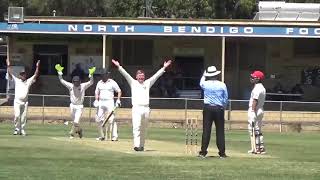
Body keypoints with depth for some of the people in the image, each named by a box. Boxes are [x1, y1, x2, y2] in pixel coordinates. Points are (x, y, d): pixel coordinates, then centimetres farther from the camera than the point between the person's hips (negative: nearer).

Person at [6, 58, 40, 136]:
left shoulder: (28, 81, 14)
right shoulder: (16, 80, 10)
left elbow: (35, 75, 10)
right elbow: (10, 73, 5)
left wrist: (37, 67, 4)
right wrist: (8, 65, 0)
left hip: (25, 102, 2)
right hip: (17, 101, -2)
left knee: (24, 117, 1)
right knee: (17, 116, -12)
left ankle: (22, 130, 7)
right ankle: (17, 129, 0)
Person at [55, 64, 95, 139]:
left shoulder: (83, 86, -8)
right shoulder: (70, 86, -3)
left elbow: (91, 82, -18)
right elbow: (62, 81, -3)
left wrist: (91, 74, -33)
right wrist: (60, 72, -14)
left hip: (79, 106, -3)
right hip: (72, 106, 3)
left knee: (76, 121, -13)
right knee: (75, 121, 15)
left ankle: (72, 134, 2)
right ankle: (79, 130, 40)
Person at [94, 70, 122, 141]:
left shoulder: (112, 82, -2)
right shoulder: (99, 83, 12)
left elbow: (119, 91, 2)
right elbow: (97, 92, 20)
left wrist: (118, 100, -10)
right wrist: (96, 100, 4)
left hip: (109, 102, -5)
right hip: (101, 102, 5)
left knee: (111, 119, -14)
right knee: (98, 119, 3)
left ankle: (114, 136, -14)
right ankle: (102, 136, 14)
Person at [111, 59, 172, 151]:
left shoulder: (147, 83, 17)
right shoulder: (133, 83, 11)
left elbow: (157, 75, 14)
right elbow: (125, 74, 2)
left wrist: (164, 67, 9)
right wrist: (119, 66, -8)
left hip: (146, 109, 3)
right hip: (136, 108, -3)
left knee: (143, 129, 7)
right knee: (136, 127, -14)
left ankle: (141, 146, 13)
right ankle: (136, 145, -22)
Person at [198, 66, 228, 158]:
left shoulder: (205, 84, -3)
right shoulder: (222, 85, -3)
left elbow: (201, 83, 24)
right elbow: (226, 99, 3)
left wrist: (204, 75, 38)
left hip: (208, 109, 1)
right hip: (219, 109, 0)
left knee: (206, 130, 2)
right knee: (220, 131, 3)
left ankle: (203, 152, -1)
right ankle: (222, 152, 4)